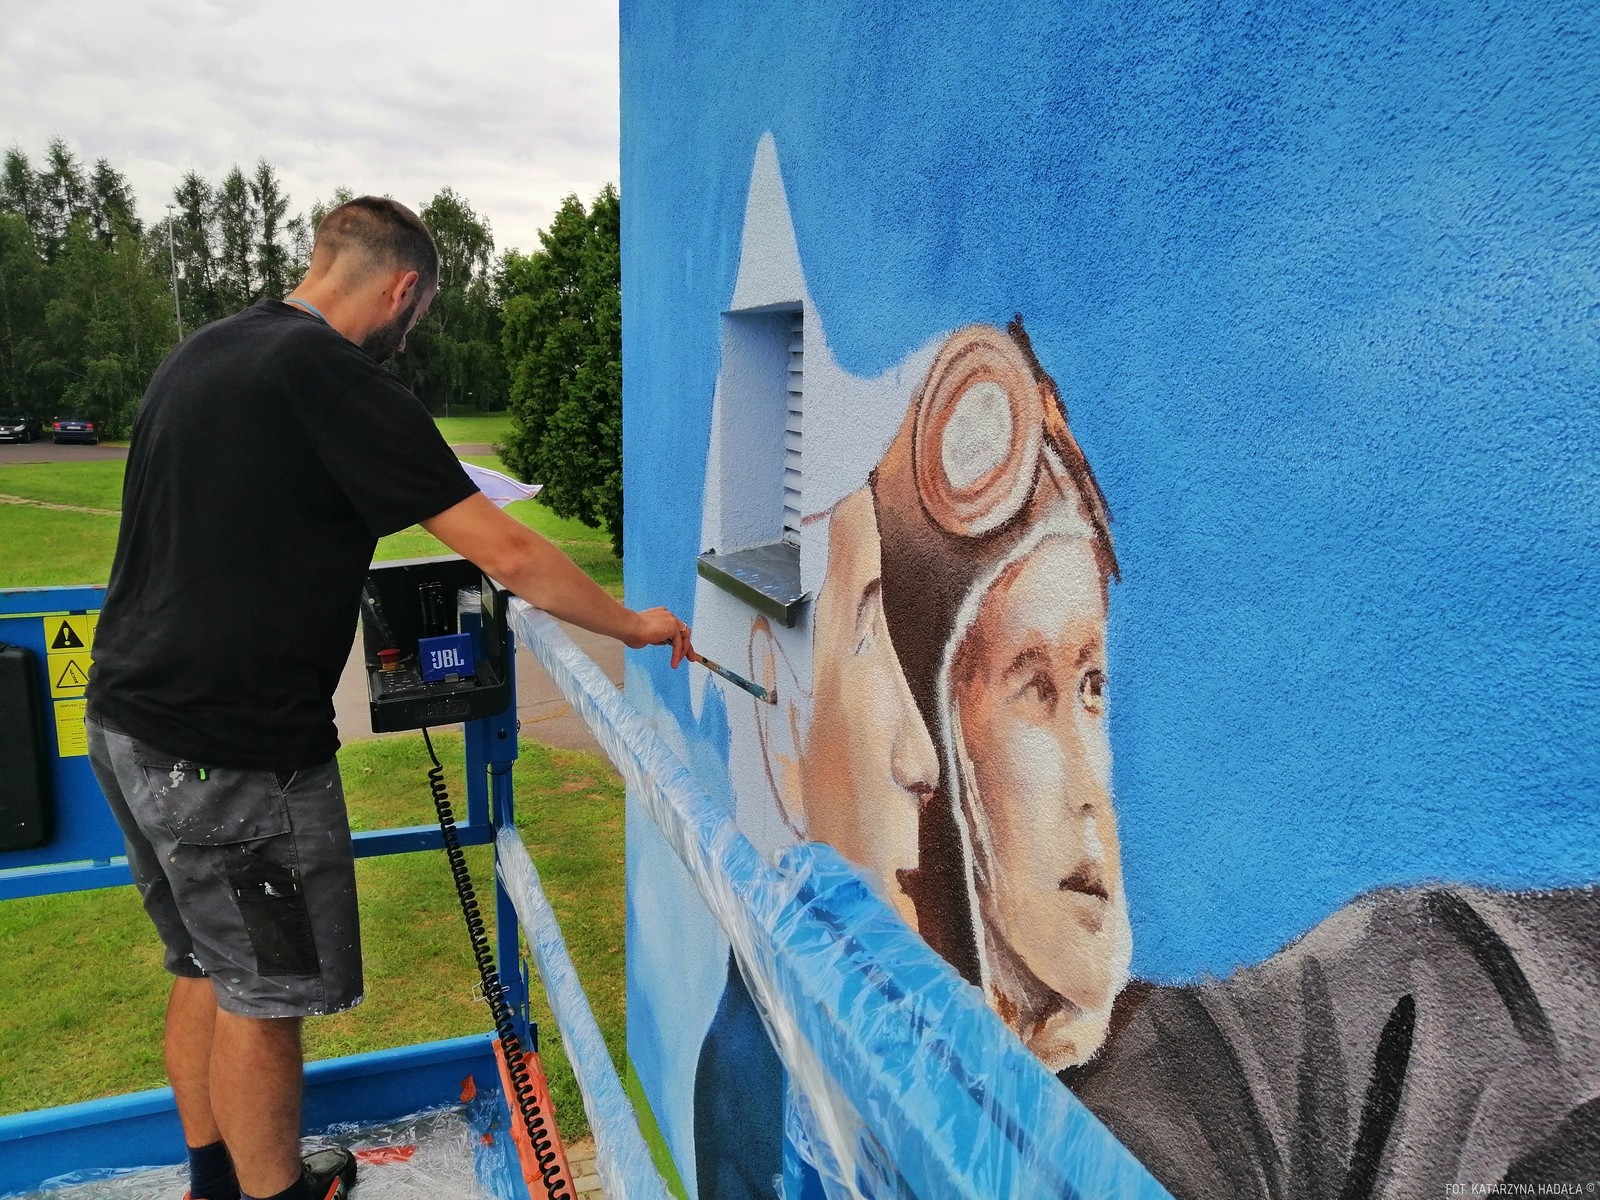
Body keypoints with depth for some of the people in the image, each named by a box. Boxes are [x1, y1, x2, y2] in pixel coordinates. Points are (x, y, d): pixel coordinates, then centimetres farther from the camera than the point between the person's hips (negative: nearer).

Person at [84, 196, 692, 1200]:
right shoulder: (340, 383, -17)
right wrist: (634, 625, -6)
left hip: (129, 714, 10)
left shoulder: (199, 354, 11)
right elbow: (510, 557, -18)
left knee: (206, 967, 22)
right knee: (264, 995, 7)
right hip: (231, 747, -9)